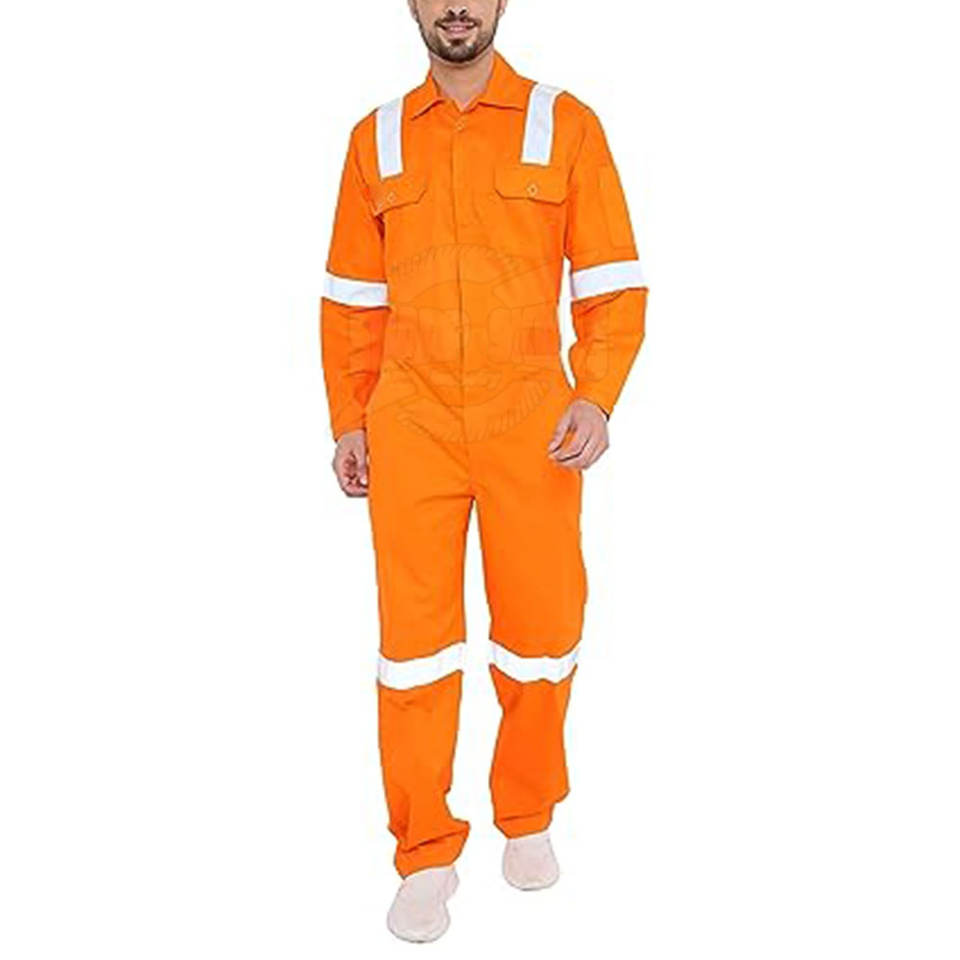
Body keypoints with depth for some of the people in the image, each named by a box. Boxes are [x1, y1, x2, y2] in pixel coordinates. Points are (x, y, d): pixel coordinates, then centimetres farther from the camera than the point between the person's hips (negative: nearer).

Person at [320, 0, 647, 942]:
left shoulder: (565, 124, 5)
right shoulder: (376, 138, 11)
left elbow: (613, 281, 2)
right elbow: (352, 298, 13)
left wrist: (597, 395, -11)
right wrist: (348, 421, 7)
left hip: (531, 424, -1)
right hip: (409, 424, 1)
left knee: (540, 629, 6)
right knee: (415, 634, 2)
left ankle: (528, 817, 31)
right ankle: (426, 855, 19)